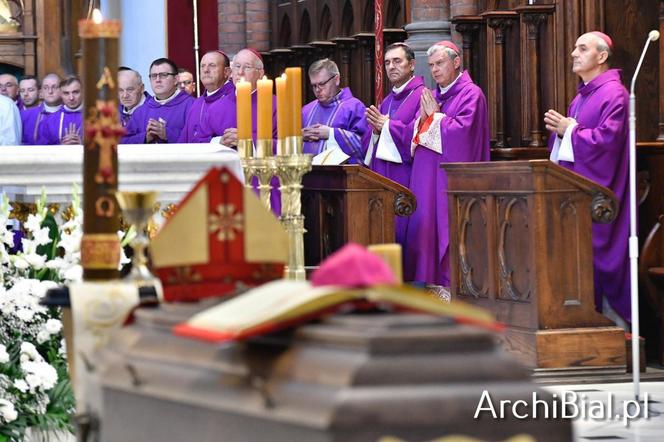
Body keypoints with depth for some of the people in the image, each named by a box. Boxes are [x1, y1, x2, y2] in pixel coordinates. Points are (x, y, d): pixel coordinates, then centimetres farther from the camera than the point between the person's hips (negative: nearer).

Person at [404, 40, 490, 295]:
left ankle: (452, 285, -7)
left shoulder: (471, 94, -4)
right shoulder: (431, 97, 18)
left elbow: (462, 129, -16)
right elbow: (413, 135, 15)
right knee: (426, 224, 3)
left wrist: (435, 115, -6)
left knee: (450, 227, -9)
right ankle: (435, 283, 6)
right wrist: (423, 118, -5)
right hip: (426, 176, 7)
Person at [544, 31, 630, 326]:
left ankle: (612, 314, -5)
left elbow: (607, 137, -21)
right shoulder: (581, 96, 19)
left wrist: (569, 130, -11)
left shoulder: (613, 94, -11)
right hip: (575, 181, 9)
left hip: (598, 186, -9)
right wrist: (561, 128, 2)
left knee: (596, 244, -10)